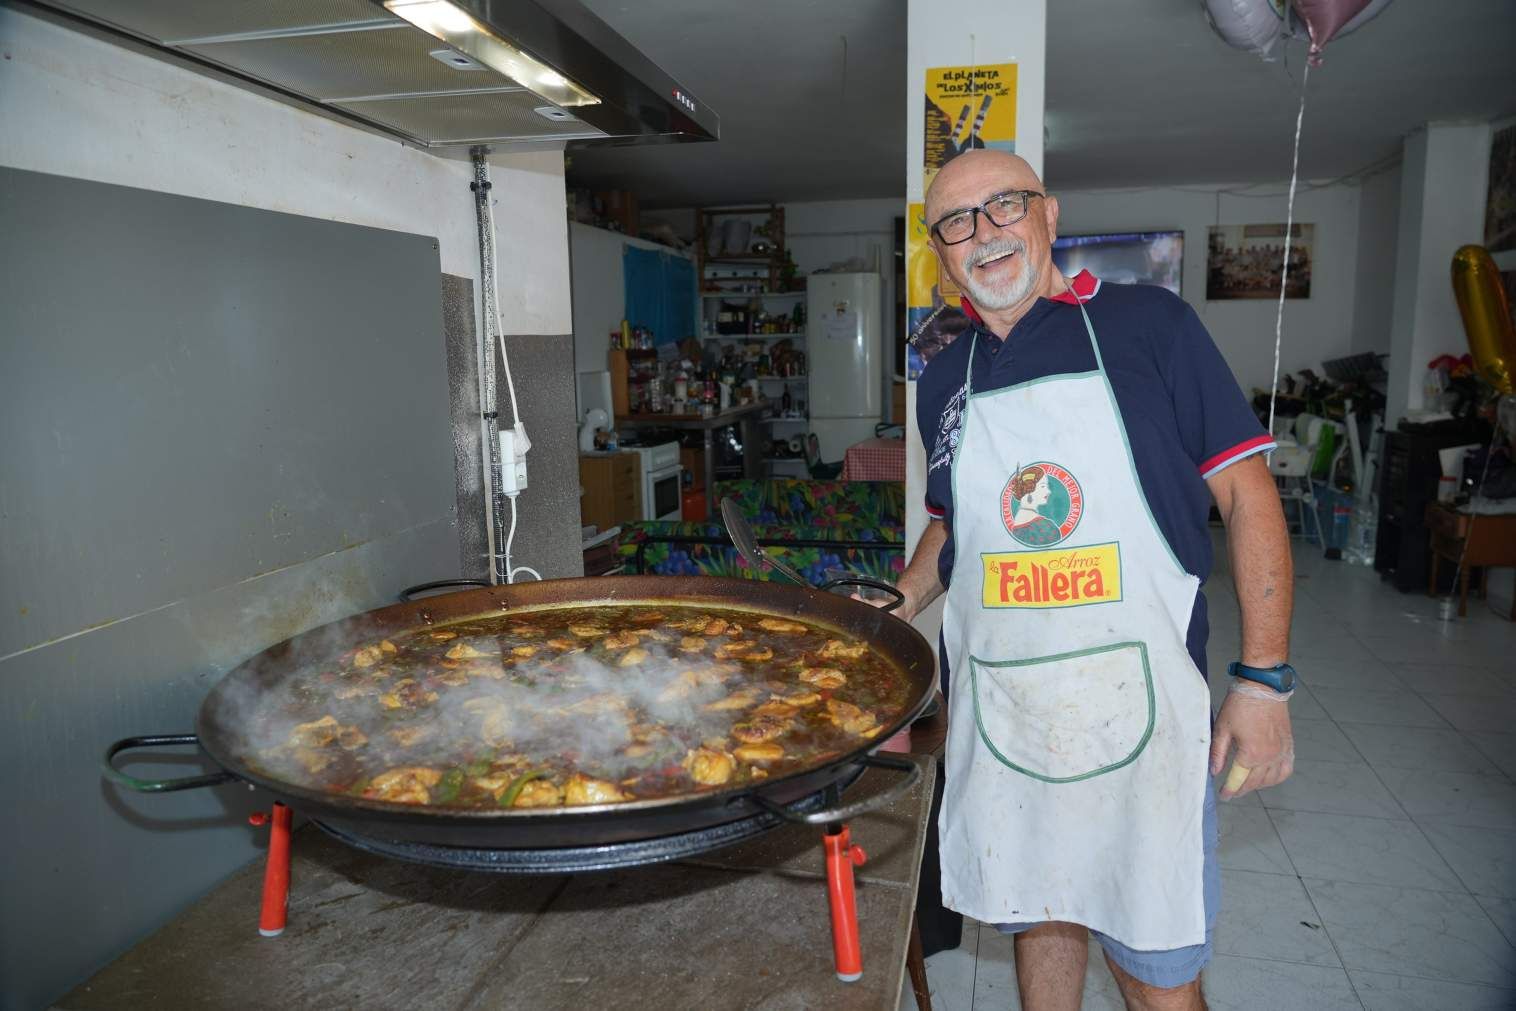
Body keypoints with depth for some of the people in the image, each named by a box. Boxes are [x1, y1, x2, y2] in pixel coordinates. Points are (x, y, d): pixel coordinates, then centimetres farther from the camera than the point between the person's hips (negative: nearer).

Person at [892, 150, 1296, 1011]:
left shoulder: (1149, 324, -4)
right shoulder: (945, 380, 9)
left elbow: (1247, 491, -5)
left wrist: (1264, 676, -10)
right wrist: (897, 606, 7)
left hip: (1134, 697, -3)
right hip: (997, 706, 4)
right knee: (1039, 913, 19)